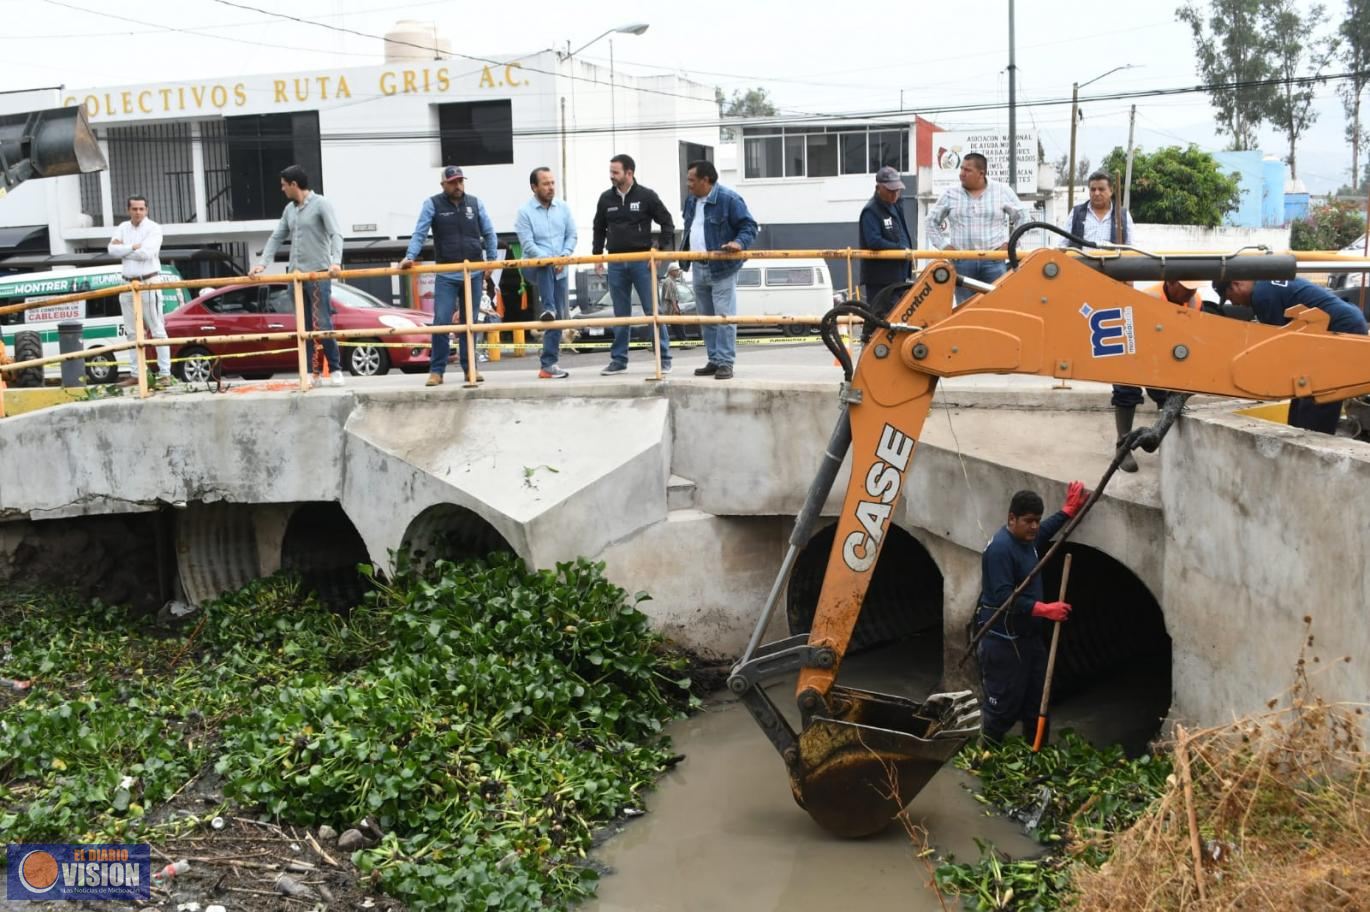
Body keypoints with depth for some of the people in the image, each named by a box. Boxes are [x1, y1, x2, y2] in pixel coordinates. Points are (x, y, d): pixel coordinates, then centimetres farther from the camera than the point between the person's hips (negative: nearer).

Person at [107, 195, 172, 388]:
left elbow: (146, 253, -19)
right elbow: (112, 249, -5)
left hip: (148, 283, -6)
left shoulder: (153, 228, -5)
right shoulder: (122, 228, 10)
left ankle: (165, 374, -6)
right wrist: (133, 247, -14)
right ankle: (134, 374, 16)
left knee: (157, 330, -6)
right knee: (132, 332, 10)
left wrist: (123, 249, -8)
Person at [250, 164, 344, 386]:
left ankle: (335, 369, 2)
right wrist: (263, 263, 5)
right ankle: (311, 373, 8)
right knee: (304, 327, 5)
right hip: (296, 275, 6)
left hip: (319, 273, -6)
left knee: (323, 324, -8)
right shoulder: (289, 209, 15)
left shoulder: (321, 204, -4)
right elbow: (276, 238, 17)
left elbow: (336, 234, -13)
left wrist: (336, 261, -29)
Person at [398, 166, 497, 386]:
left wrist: (491, 259, 5)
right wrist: (410, 256, -21)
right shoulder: (432, 204, 0)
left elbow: (489, 233, 13)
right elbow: (420, 233, -7)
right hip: (446, 276, -2)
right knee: (441, 322, -8)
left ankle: (469, 368, 15)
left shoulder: (475, 203, 7)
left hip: (473, 274, 3)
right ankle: (436, 371, -2)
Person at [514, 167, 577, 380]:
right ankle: (548, 308, -42)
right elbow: (528, 244, -14)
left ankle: (549, 364, 7)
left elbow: (572, 236, 5)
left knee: (558, 318, 2)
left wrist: (564, 256, -13)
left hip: (559, 270, 4)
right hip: (537, 267, -4)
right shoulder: (525, 212, -9)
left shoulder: (563, 208, 4)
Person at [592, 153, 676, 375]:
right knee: (621, 315, 8)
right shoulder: (606, 198, 7)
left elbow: (667, 224, 1)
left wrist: (660, 252, -6)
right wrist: (597, 256, 10)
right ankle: (618, 359, 15)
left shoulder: (647, 196, -3)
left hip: (641, 261, -3)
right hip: (616, 263, 3)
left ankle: (664, 358, 3)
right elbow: (599, 228, 17)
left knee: (653, 311, -2)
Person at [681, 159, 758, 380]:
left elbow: (749, 226, -13)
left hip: (722, 268, -8)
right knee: (706, 318, 11)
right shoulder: (691, 200, 10)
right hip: (698, 268, 8)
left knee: (724, 316, -8)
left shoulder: (728, 199, -14)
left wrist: (740, 242, -30)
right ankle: (714, 360, 19)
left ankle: (725, 363, -5)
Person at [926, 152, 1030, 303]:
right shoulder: (950, 194, 5)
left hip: (993, 260, -1)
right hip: (962, 261, 1)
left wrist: (1010, 243, 6)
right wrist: (943, 245, 6)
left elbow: (1021, 216, 13)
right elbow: (932, 221, 15)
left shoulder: (1002, 191, 4)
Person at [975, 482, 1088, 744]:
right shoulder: (1000, 548, -22)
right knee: (1003, 706, -3)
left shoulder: (1028, 539, 7)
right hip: (1003, 641, -10)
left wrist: (1068, 510, 33)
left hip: (1029, 636, 10)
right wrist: (1045, 609, -30)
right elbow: (1004, 598, -28)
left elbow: (1045, 530, 34)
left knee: (1036, 702, 16)